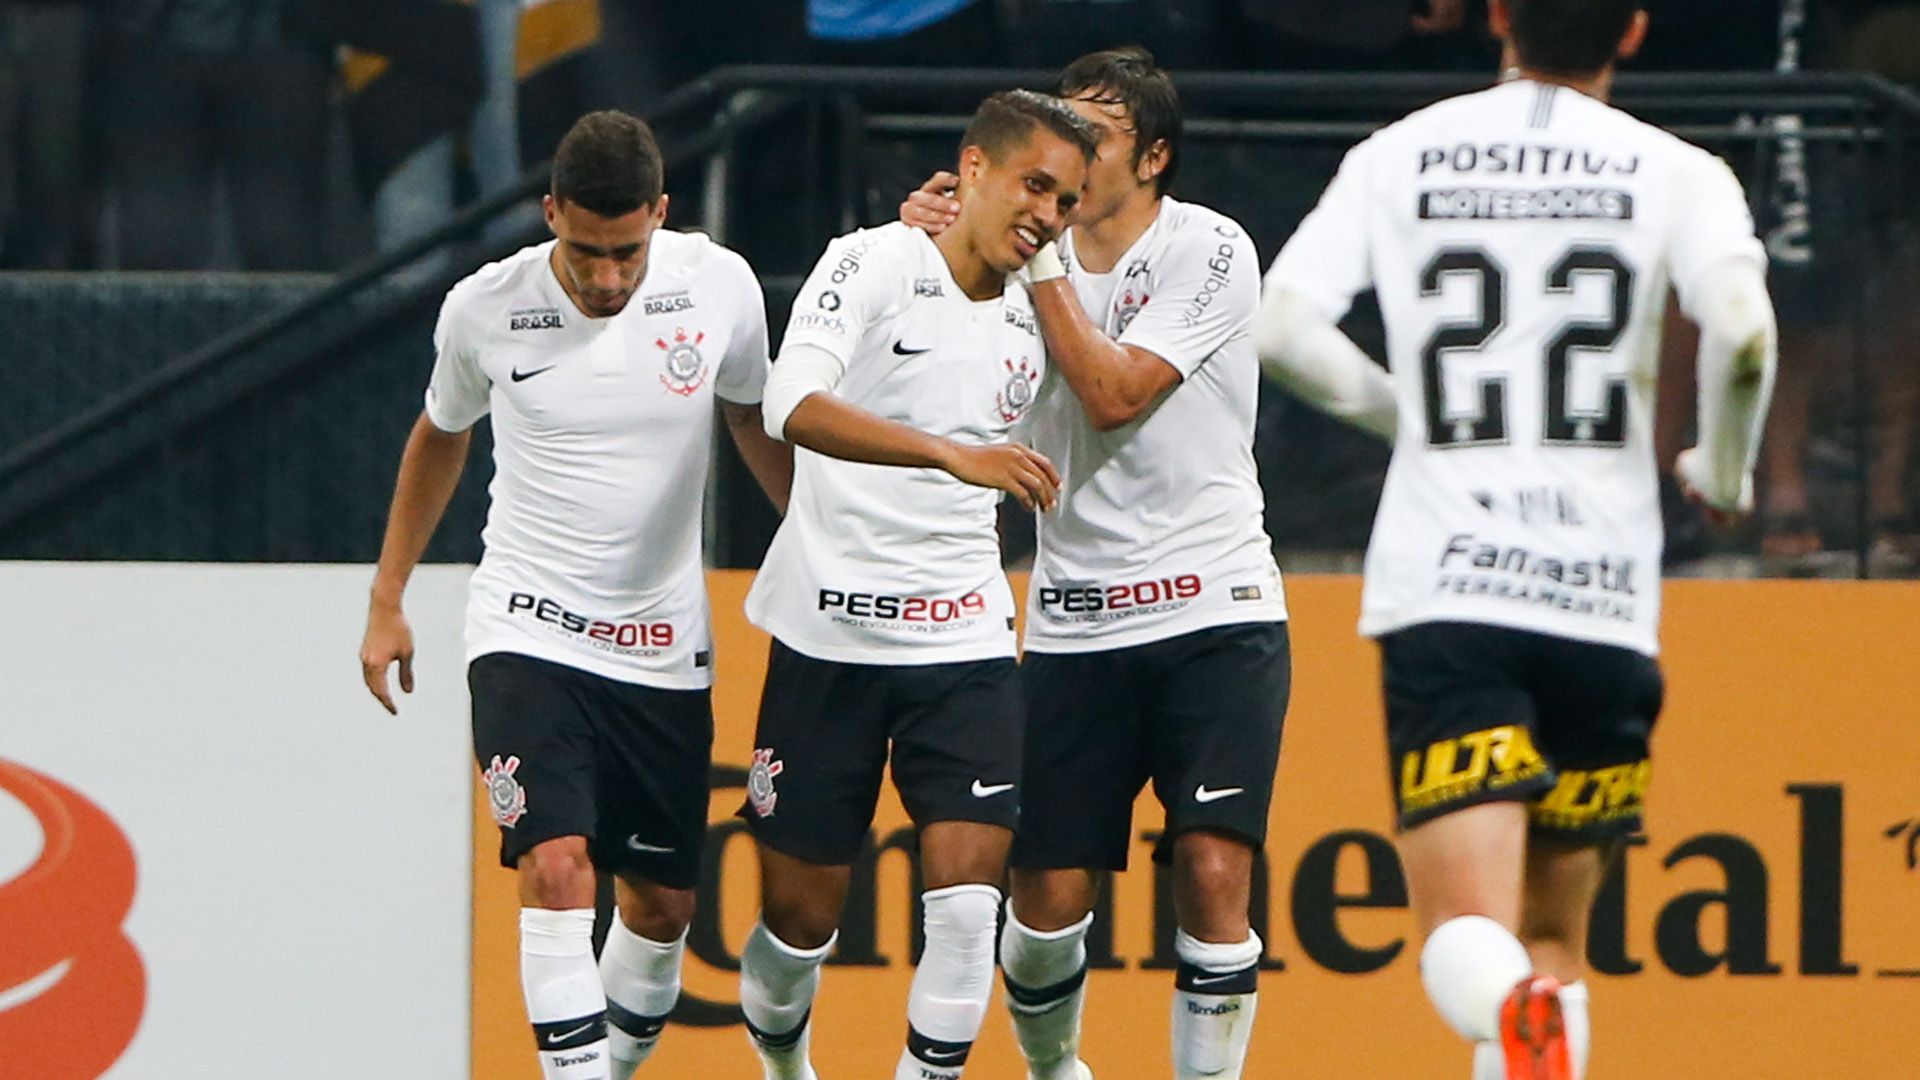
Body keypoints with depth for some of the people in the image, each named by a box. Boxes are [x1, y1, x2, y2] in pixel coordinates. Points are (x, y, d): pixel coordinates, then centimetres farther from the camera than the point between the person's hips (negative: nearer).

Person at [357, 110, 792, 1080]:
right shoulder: (484, 309, -9)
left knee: (662, 901, 8)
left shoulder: (719, 287, -8)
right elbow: (440, 436, 11)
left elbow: (755, 423, 12)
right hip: (526, 633, -3)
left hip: (663, 646, 3)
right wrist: (387, 602, 15)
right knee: (557, 869, -20)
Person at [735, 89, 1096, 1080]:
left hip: (964, 644, 4)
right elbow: (794, 406, -27)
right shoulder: (873, 264, -9)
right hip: (828, 636, -4)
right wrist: (954, 454, -36)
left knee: (968, 898, -13)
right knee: (800, 914, 4)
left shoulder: (1031, 324, 10)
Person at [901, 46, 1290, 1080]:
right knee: (1048, 897, 1)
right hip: (1075, 624, 4)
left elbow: (1115, 394, -13)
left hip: (1215, 608, -4)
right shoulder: (1040, 261, 10)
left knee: (1213, 869, -15)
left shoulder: (1208, 249, -5)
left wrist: (1041, 265, -11)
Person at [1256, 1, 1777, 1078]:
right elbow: (1743, 331, -15)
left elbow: (1283, 325, -1)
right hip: (1603, 595, 0)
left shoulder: (1399, 155, 8)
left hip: (1439, 586, 0)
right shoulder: (1674, 172, 2)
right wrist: (1725, 467, 5)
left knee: (1467, 937, -10)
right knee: (1556, 937, 16)